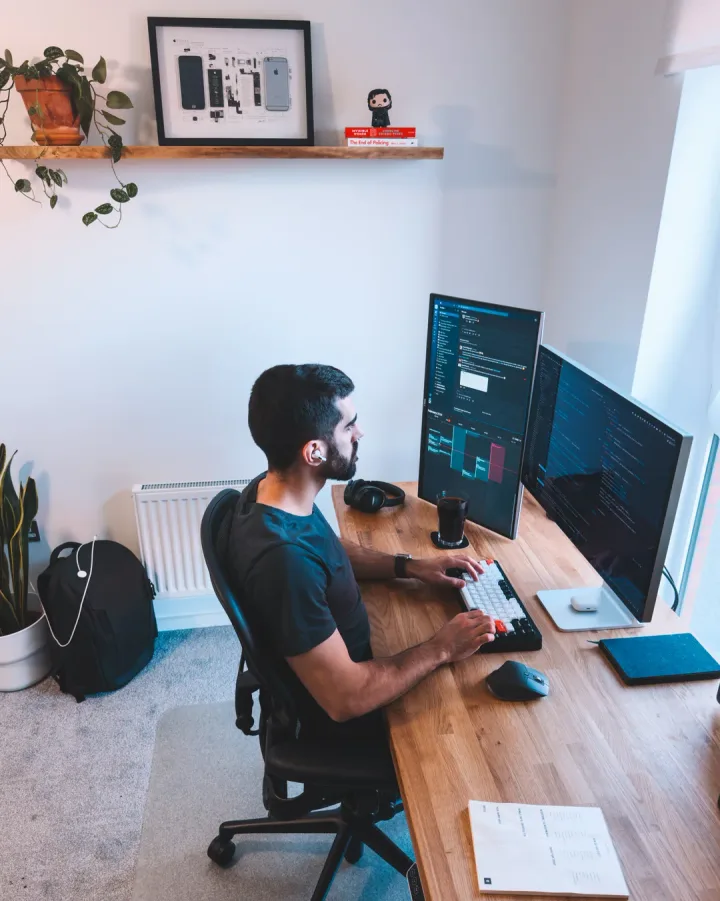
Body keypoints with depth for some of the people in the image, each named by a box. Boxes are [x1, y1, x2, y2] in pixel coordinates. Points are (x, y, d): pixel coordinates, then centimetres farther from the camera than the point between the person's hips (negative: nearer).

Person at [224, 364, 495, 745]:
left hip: (341, 660, 8)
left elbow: (331, 550, 11)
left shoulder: (272, 489, -11)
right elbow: (346, 698, -33)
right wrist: (440, 649, -21)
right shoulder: (284, 558, -39)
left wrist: (410, 566, 1)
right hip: (333, 720, -7)